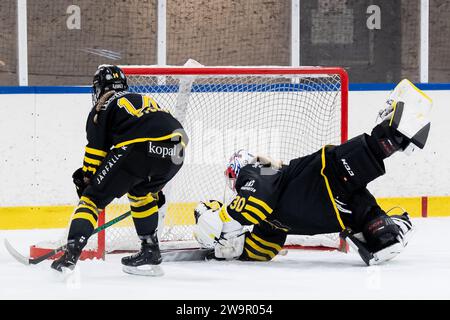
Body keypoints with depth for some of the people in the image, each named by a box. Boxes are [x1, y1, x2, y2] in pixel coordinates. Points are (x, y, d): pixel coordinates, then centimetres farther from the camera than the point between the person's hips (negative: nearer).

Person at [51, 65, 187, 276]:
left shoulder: (103, 106, 20)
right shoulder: (145, 100, 39)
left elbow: (96, 148, 11)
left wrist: (86, 179, 22)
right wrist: (155, 187, 46)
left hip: (138, 148, -6)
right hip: (174, 153, 6)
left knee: (94, 197, 4)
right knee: (140, 192, 32)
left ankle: (71, 253, -11)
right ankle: (150, 252, 28)